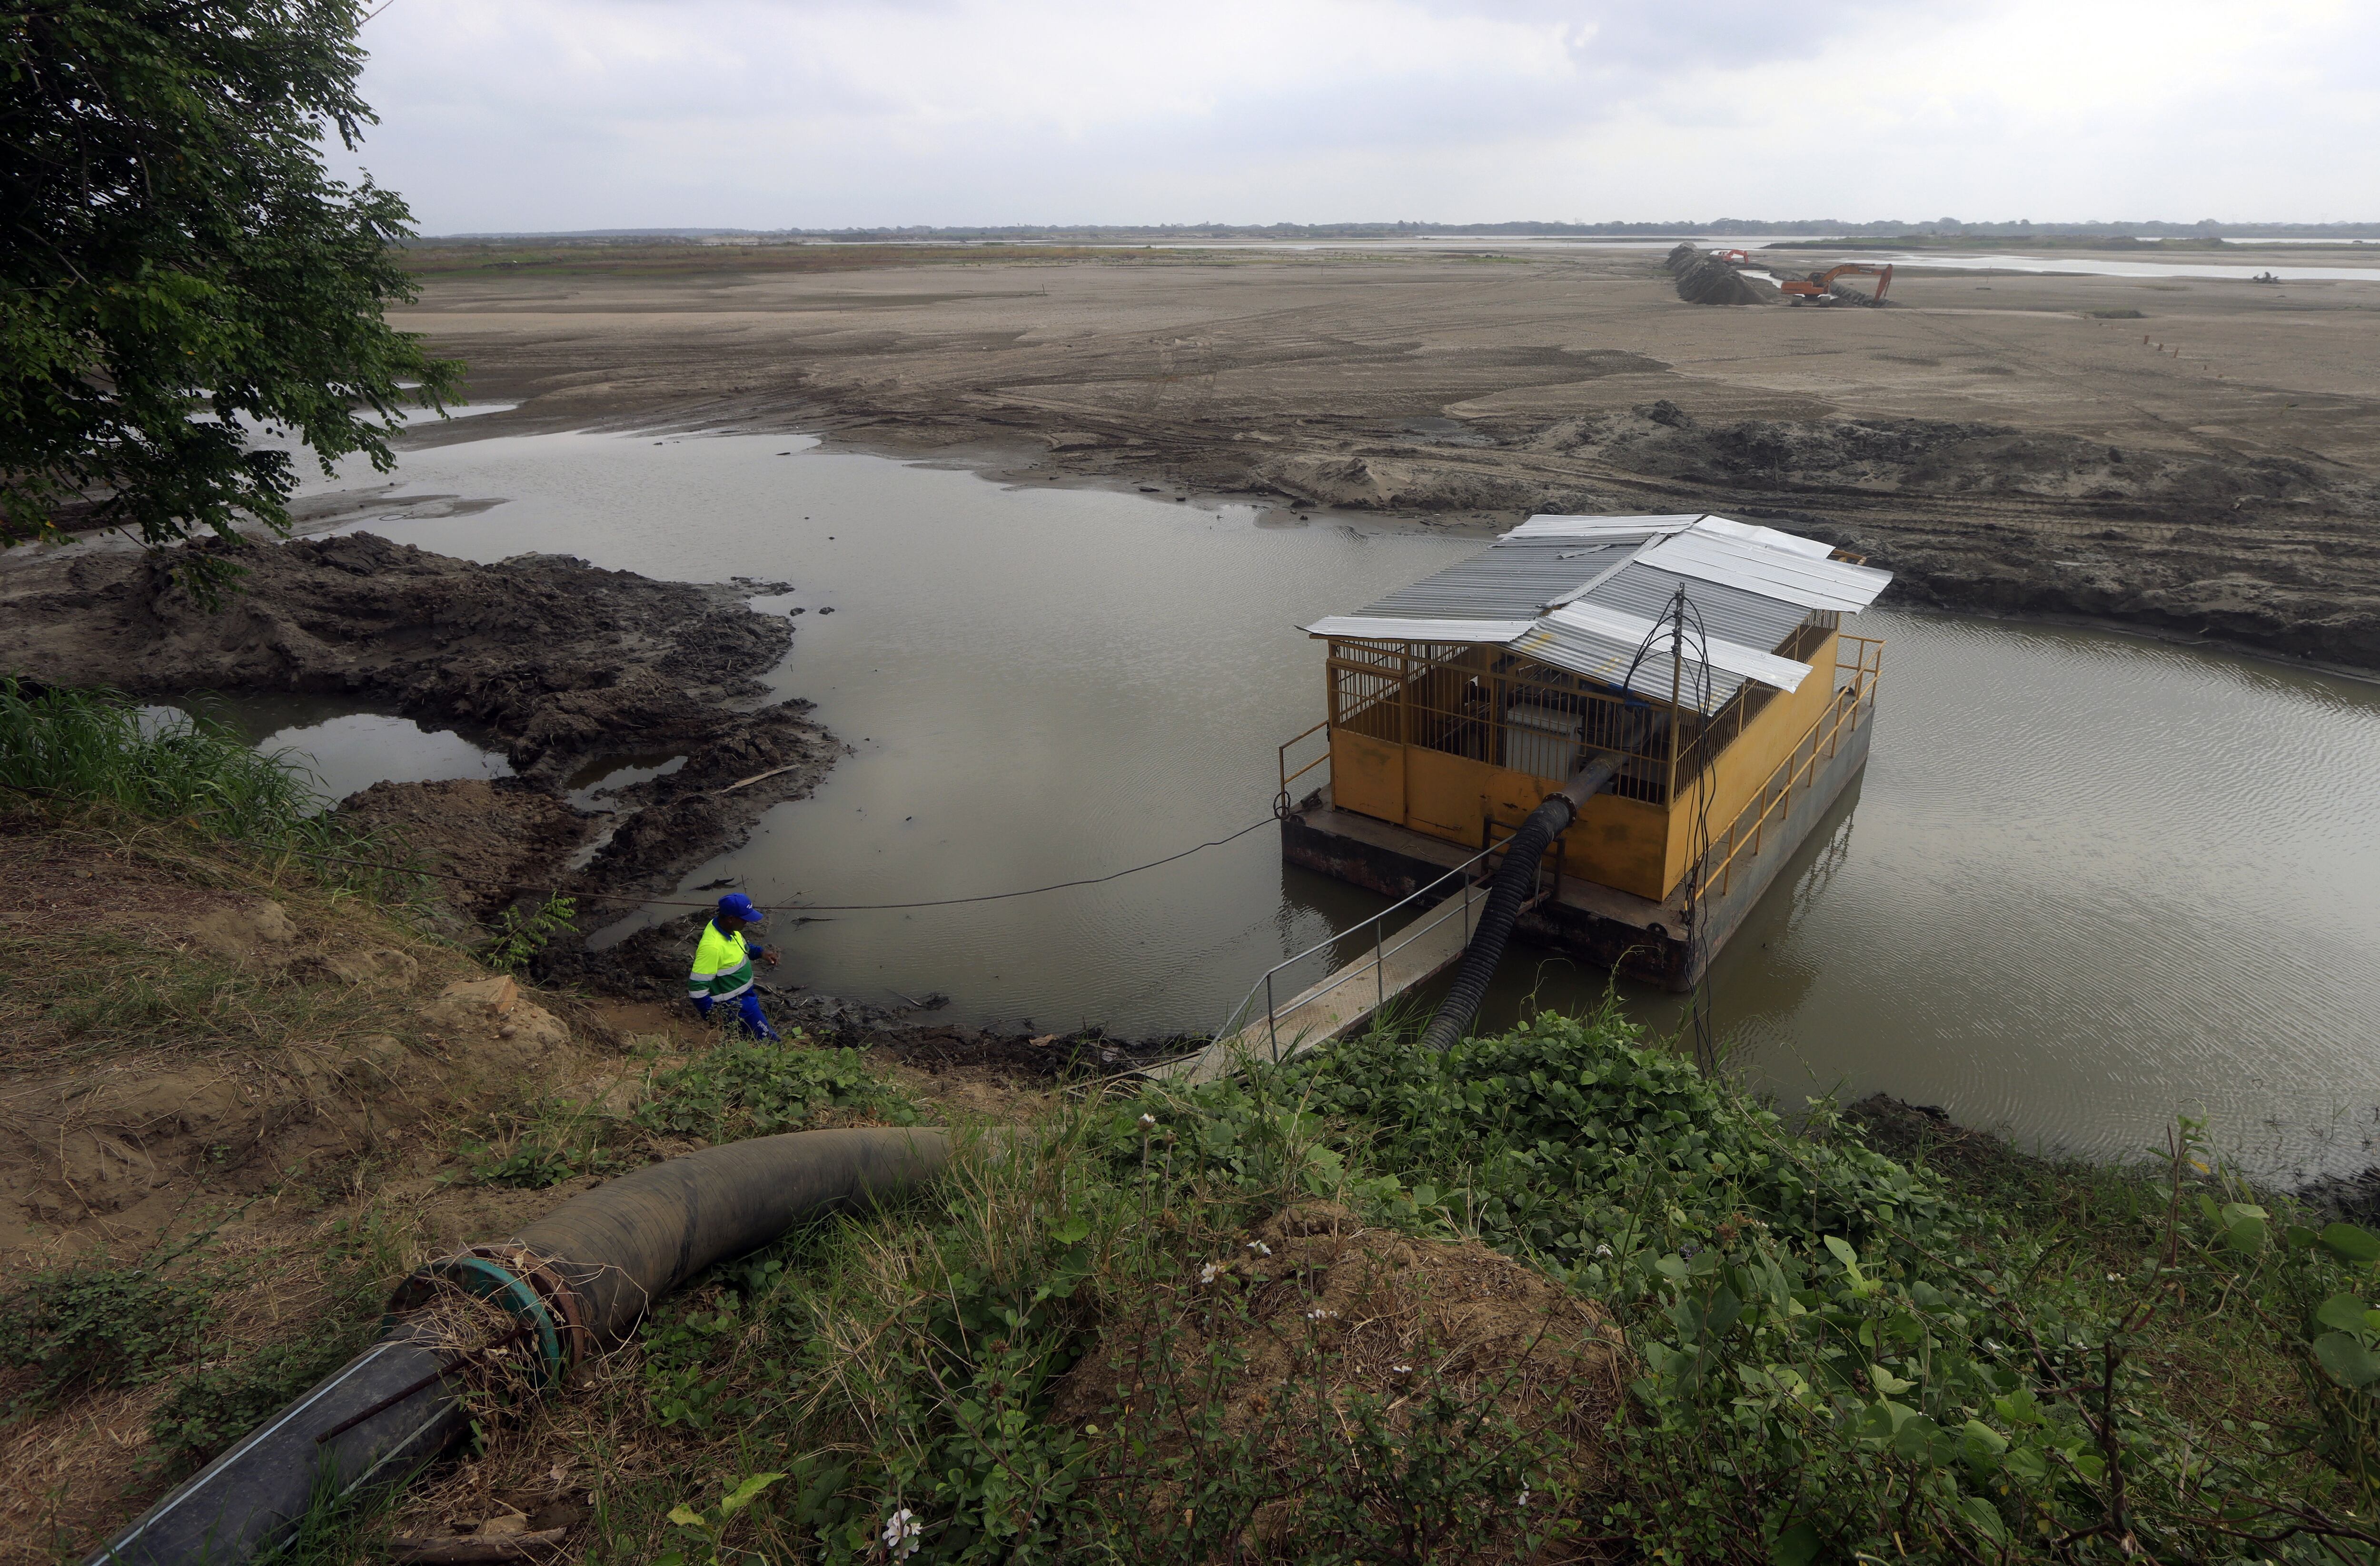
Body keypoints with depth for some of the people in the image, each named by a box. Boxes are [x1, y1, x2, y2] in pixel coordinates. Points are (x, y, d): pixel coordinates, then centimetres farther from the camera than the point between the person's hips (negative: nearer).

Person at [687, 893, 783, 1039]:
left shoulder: (728, 928, -7)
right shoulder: (712, 946, -34)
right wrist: (711, 1016, -22)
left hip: (745, 996, 9)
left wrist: (760, 952, 0)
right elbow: (697, 986, -30)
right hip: (735, 1006, -9)